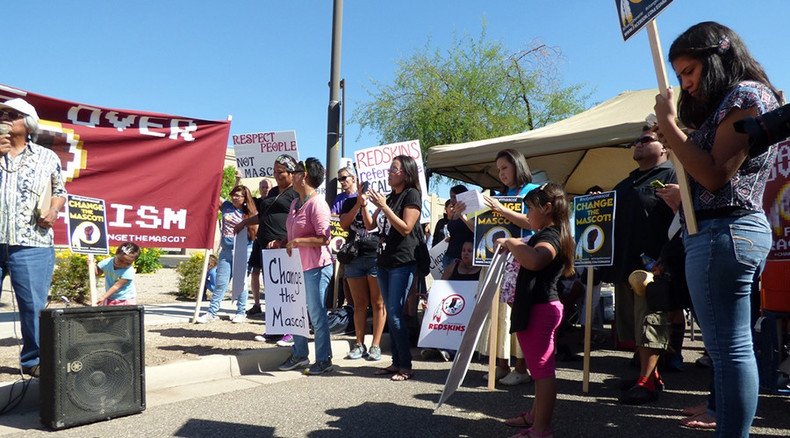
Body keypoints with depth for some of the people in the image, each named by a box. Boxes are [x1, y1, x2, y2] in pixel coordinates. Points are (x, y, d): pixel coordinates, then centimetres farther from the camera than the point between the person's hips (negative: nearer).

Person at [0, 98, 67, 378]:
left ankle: (33, 360, 11)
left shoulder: (47, 157, 11)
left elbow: (60, 191, 20)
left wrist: (53, 211, -1)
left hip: (31, 243, -1)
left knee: (34, 305, -1)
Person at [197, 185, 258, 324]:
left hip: (243, 251, -3)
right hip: (226, 250, 3)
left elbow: (255, 233, 3)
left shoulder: (250, 213, 2)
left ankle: (241, 313, 14)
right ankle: (212, 313, 10)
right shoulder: (226, 206, 9)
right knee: (221, 283, 5)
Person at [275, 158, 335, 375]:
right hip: (297, 266, 9)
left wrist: (297, 242, -20)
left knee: (316, 314, -1)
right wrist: (282, 243, 9)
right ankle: (299, 354, 30)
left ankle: (324, 360, 11)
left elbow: (324, 238, -20)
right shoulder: (295, 203, 14)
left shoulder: (317, 203, -15)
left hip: (316, 267, -9)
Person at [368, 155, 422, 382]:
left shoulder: (412, 194, -6)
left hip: (403, 262, -8)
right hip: (385, 261, 8)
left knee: (395, 313, -10)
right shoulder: (390, 196, 15)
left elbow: (406, 228, -16)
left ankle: (406, 365, -1)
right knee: (391, 314, 9)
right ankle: (396, 361, 16)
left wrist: (383, 206, -18)